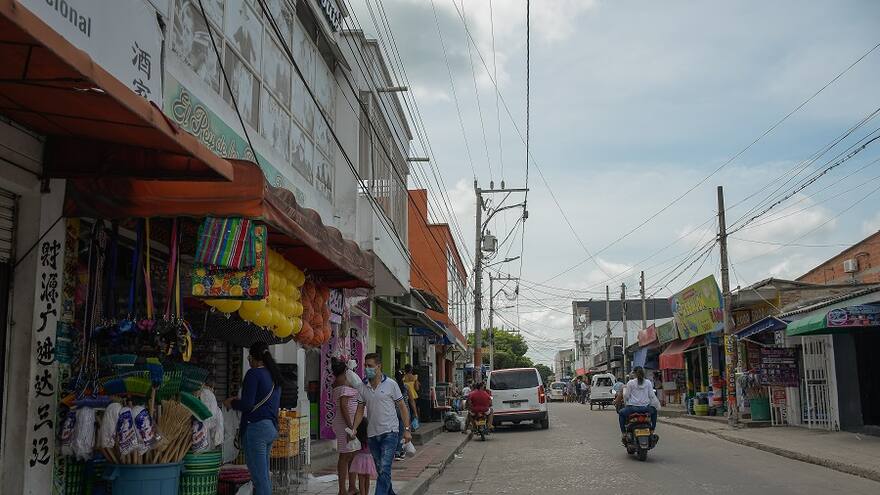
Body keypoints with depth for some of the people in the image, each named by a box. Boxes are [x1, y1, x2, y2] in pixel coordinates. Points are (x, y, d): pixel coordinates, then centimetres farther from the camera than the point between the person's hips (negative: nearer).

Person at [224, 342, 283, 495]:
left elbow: (247, 404, -16)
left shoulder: (254, 373, -9)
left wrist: (231, 403, 3)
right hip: (272, 427, 9)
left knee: (259, 478, -8)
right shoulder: (274, 375, 16)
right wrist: (239, 402, 26)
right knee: (264, 475, 14)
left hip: (256, 427, -9)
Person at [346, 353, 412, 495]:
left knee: (384, 470, -12)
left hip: (389, 432, -4)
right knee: (380, 470, 13)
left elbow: (402, 407, 0)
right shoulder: (362, 387, 5)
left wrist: (406, 429, -5)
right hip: (372, 434, 4)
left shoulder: (390, 384, -4)